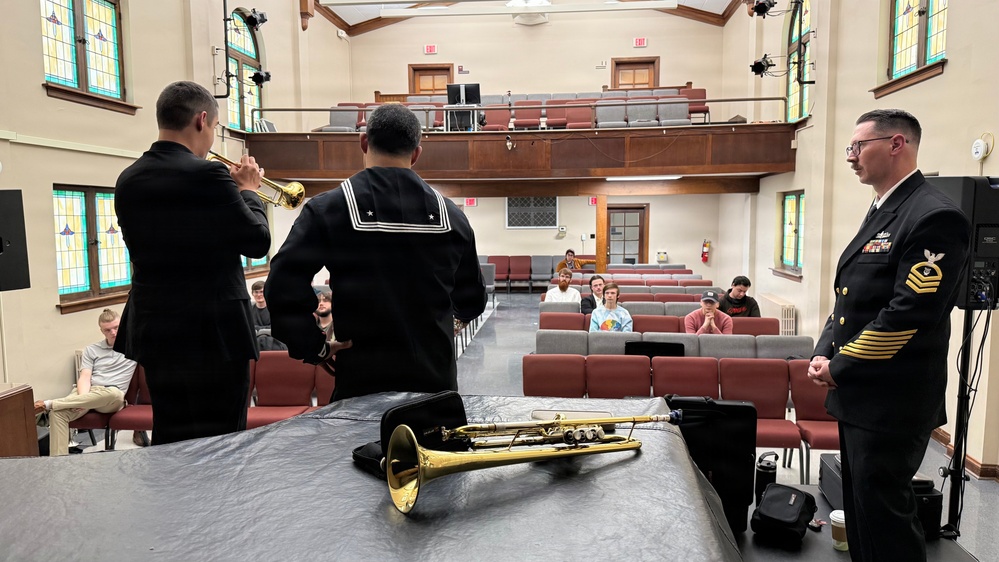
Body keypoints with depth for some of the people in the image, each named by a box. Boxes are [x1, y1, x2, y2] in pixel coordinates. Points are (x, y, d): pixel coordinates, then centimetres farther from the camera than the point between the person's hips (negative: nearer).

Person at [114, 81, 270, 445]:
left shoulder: (128, 181, 5)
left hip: (153, 329, 7)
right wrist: (249, 192, 6)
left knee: (170, 438, 18)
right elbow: (258, 242, -11)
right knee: (219, 441, 4)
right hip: (213, 332, -7)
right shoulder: (207, 175, -16)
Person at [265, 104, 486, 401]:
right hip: (437, 380, 2)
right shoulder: (449, 213, 0)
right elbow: (472, 303, 9)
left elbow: (282, 287, -16)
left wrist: (314, 347, -3)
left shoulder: (327, 209, -8)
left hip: (363, 380, -2)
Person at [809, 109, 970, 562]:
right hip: (858, 395, 9)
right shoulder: (881, 213, 14)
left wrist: (840, 367, -15)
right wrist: (823, 353, 3)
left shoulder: (934, 216, -17)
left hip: (891, 402, -9)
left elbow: (910, 315, -23)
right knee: (859, 504, 19)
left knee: (882, 510, 1)